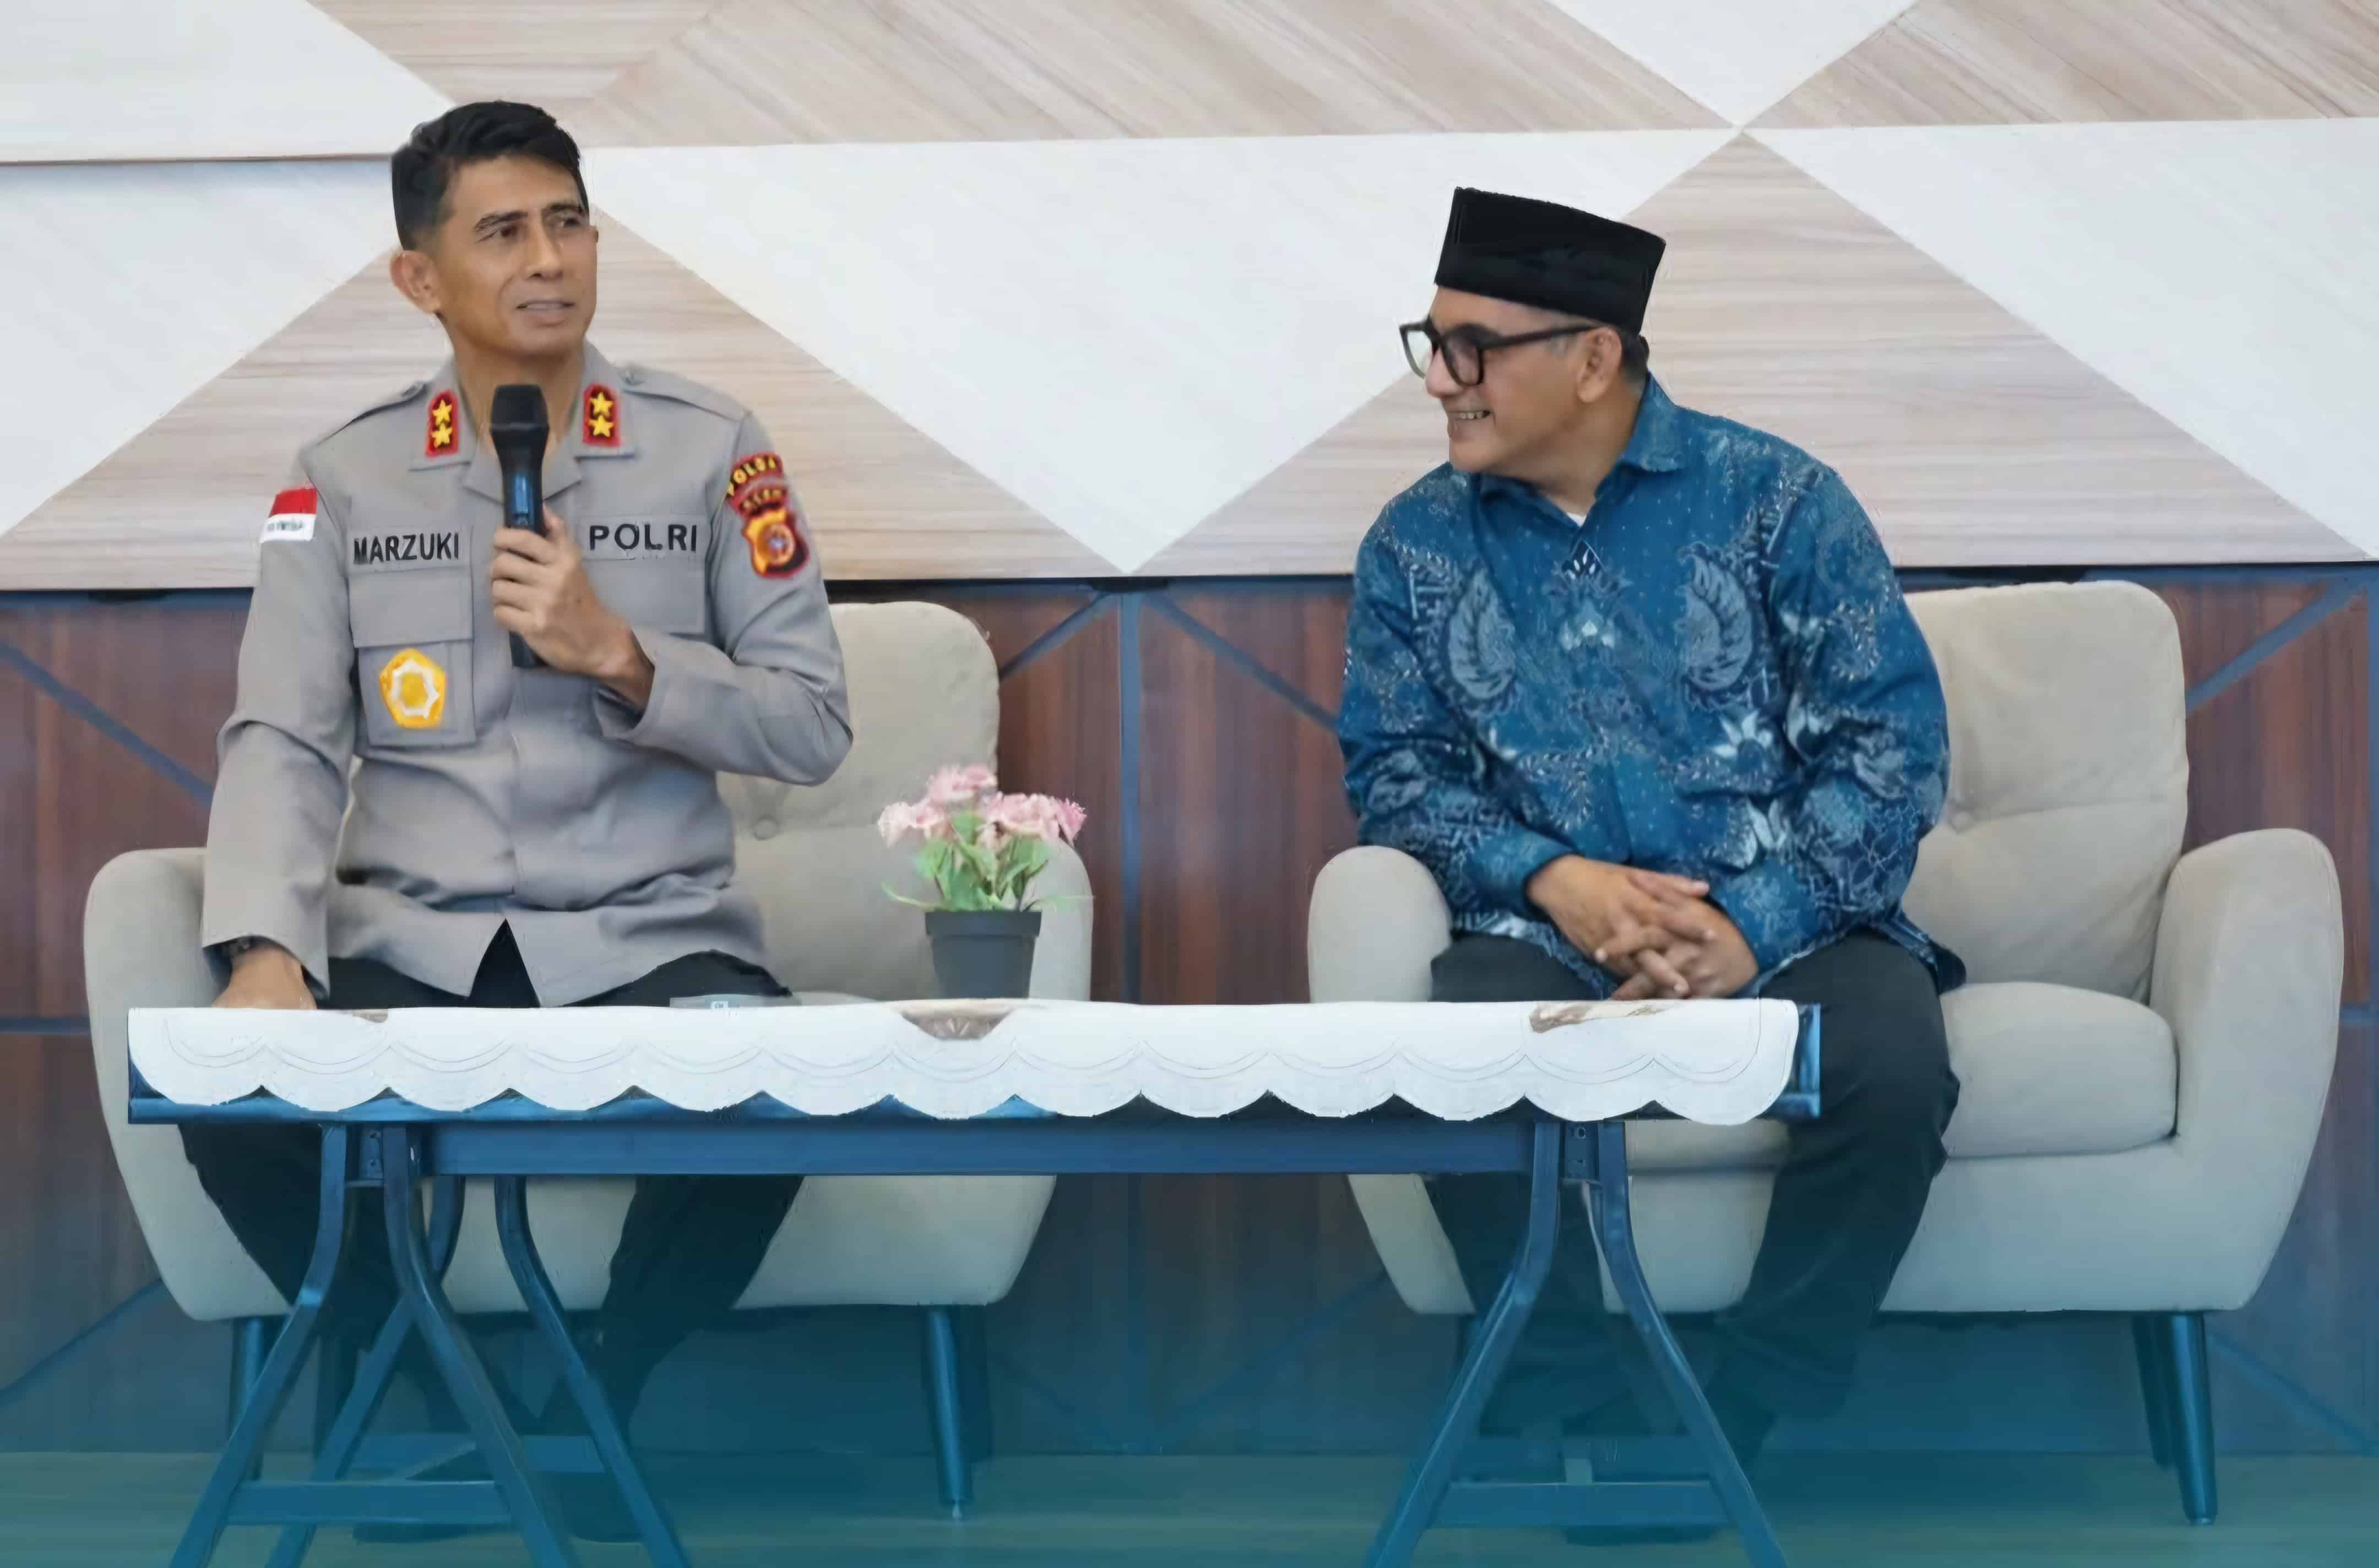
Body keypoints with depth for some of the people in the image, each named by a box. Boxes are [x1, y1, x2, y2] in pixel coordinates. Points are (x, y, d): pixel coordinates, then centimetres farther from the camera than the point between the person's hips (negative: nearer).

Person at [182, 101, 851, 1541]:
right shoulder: (345, 480, 6)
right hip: (410, 942, 1)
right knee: (235, 1097, -27)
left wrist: (618, 653, -14)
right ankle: (420, 1396, 5)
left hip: (650, 936, -1)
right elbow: (283, 745, -4)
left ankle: (604, 1406, -1)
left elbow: (816, 728, 2)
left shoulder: (712, 451, 4)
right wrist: (270, 956, -23)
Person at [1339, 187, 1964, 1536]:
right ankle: (1601, 1439, -19)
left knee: (1894, 1070, -34)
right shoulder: (1416, 547, 8)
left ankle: (1736, 1440, -16)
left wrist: (1753, 926, -19)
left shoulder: (1774, 499, 0)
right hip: (1552, 932, 1)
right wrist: (1547, 879, -15)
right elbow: (1395, 766, 6)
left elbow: (1893, 736, -5)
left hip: (1785, 924, -1)